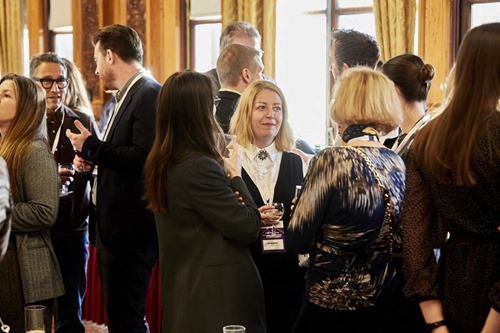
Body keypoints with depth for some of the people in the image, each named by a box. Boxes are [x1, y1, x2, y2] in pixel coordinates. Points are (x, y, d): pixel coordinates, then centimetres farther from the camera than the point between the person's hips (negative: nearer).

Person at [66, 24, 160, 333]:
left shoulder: (149, 95, -14)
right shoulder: (128, 96, 16)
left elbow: (144, 157, -25)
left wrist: (92, 146, -16)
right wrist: (92, 159, 5)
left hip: (131, 229, -10)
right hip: (114, 226, 10)